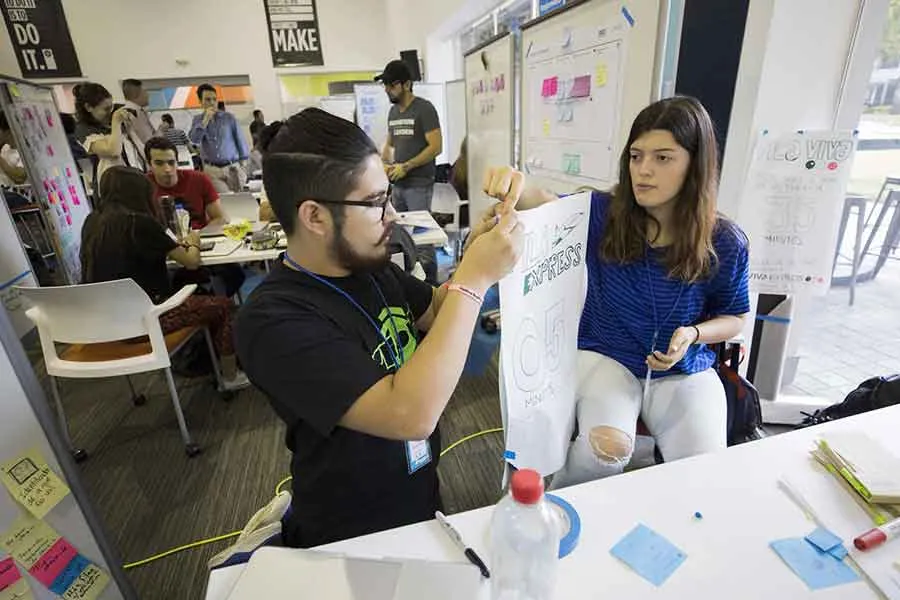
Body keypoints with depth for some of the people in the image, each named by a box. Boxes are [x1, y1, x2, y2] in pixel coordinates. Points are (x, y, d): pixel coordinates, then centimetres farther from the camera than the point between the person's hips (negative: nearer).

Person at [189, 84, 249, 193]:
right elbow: (194, 139, -6)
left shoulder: (229, 117, 4)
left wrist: (243, 165, 5)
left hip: (232, 167, 0)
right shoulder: (198, 119, 9)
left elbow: (240, 140, 7)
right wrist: (206, 120, -11)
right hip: (211, 170, 0)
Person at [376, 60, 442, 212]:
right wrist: (383, 164, 2)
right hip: (398, 184, 6)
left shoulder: (424, 108, -6)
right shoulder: (393, 111, 14)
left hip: (419, 185, -6)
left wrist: (406, 167, -16)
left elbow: (435, 147, -13)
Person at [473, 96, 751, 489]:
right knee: (607, 446, -27)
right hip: (606, 357, -1)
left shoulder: (725, 243, -6)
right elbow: (548, 205, -19)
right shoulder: (605, 215, -10)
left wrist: (694, 334, -15)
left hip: (685, 371, 2)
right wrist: (514, 187, -43)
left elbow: (735, 318, 7)